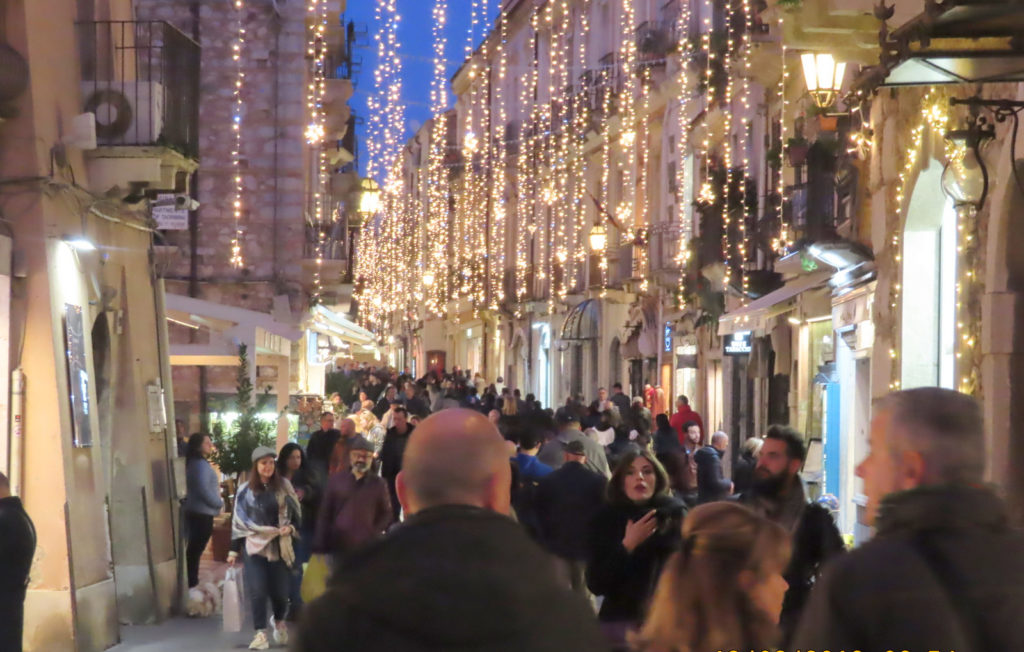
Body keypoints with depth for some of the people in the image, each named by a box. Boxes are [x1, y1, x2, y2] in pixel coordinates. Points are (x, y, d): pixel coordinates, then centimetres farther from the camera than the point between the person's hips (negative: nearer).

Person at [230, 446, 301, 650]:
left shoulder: (284, 486, 2)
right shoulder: (245, 490, 2)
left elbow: (296, 513, 9)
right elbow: (239, 521, 5)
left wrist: (290, 528, -11)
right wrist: (233, 550, 3)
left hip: (279, 546, 1)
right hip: (254, 545, -1)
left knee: (280, 590, 3)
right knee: (257, 590, -9)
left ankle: (279, 622, 32)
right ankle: (261, 634, -2)